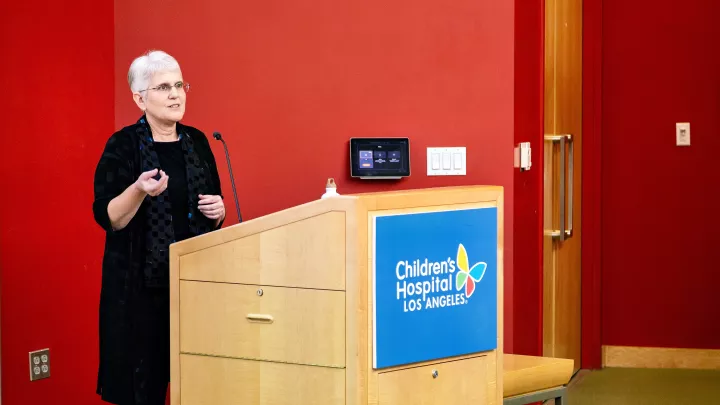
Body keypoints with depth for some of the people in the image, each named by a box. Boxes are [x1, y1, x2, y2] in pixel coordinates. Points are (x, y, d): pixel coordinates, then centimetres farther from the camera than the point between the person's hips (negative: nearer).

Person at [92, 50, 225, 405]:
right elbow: (108, 218, -10)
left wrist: (218, 211, -1)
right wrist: (139, 190, -26)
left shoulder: (197, 142, 10)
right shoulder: (122, 146, -5)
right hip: (140, 283, -4)